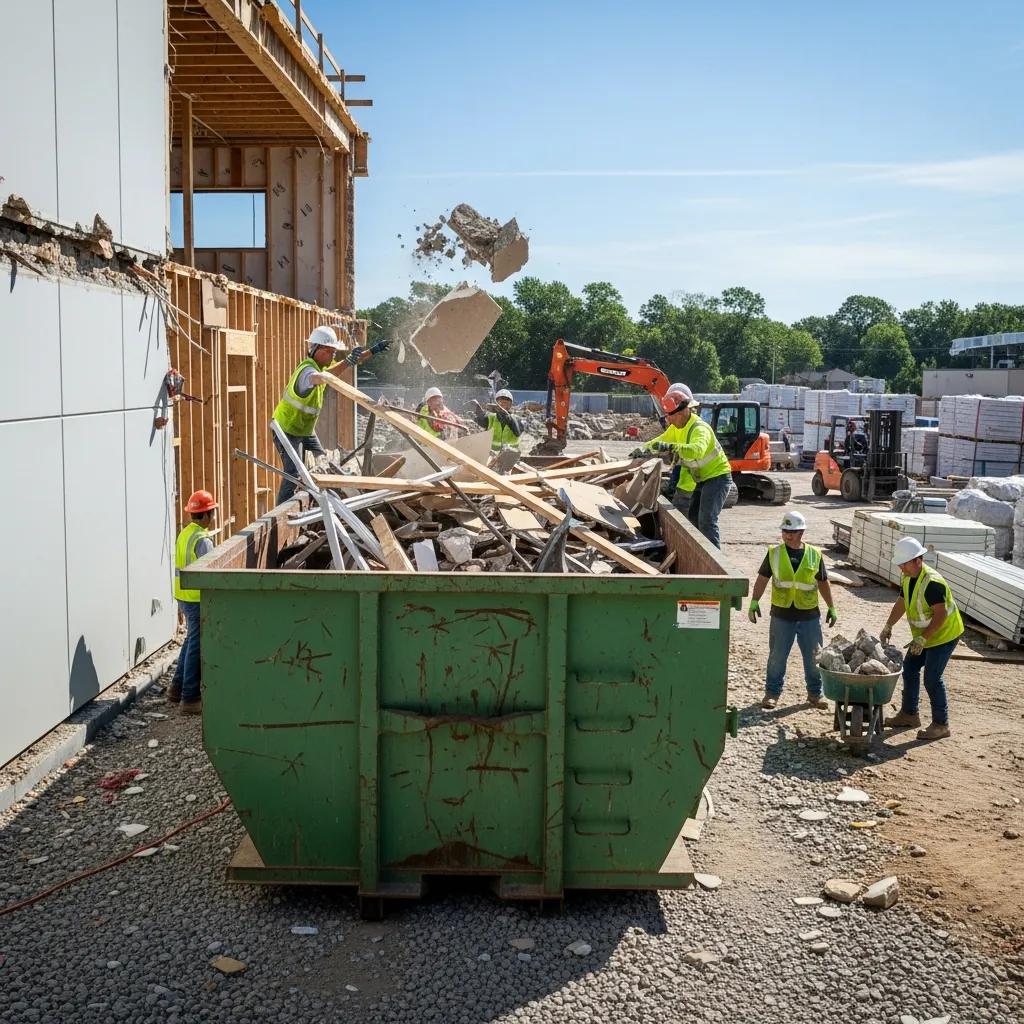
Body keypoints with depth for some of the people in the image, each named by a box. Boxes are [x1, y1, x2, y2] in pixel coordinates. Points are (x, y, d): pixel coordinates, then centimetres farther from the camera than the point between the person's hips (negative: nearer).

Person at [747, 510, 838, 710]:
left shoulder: (814, 555, 1)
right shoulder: (774, 553, -1)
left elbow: (823, 583, 11)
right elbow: (762, 578, 4)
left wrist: (831, 607, 13)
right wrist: (754, 602, -5)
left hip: (809, 616, 1)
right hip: (782, 615, -1)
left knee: (813, 657, 9)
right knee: (777, 657, 6)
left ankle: (815, 693, 24)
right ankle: (772, 692, 21)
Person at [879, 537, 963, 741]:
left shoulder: (932, 583, -29)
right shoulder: (908, 578, -1)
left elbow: (940, 615, -28)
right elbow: (901, 603, 11)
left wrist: (922, 639, -27)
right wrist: (888, 627, 7)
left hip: (944, 635, -9)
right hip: (923, 636, 9)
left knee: (932, 678, -9)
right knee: (909, 669, 13)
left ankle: (941, 725, 3)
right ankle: (909, 714, 27)